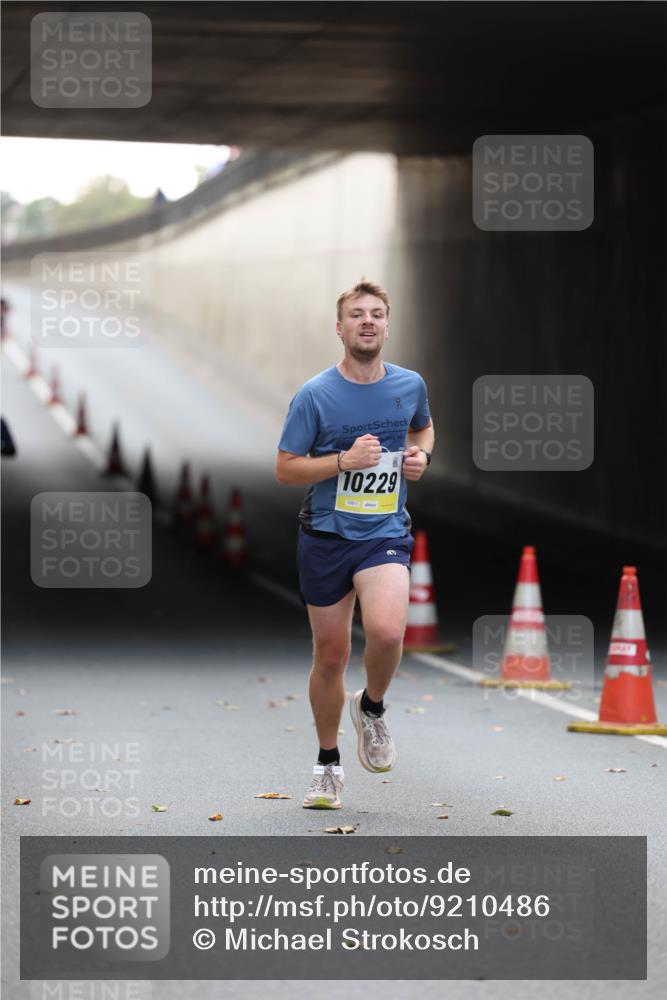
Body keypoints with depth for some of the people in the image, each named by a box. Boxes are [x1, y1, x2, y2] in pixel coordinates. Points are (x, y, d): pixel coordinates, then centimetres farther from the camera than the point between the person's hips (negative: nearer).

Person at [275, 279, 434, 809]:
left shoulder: (411, 385, 2)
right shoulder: (314, 395, -7)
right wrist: (345, 460, -18)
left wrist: (421, 454, 2)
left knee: (387, 632, -26)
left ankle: (372, 707, 7)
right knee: (331, 655, 7)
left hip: (386, 532, 0)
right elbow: (285, 468, -5)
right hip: (325, 534, 0)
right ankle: (328, 764, 27)